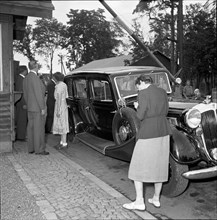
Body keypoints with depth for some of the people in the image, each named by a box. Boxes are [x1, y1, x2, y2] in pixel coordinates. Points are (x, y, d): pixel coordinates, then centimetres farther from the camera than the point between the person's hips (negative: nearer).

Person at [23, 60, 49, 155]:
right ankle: (39, 149, -1)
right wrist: (42, 108, -18)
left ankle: (31, 148, 16)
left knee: (31, 128, 10)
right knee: (39, 129, -5)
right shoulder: (35, 78, -17)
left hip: (30, 108, 9)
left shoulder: (26, 79, 11)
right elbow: (38, 94, -21)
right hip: (37, 108, -9)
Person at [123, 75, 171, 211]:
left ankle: (139, 202, 8)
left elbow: (140, 116, -13)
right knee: (159, 166, 16)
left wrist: (138, 107, 7)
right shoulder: (163, 92, 9)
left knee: (137, 167, 5)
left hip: (147, 134, -7)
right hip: (163, 132, 7)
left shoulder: (143, 94, -11)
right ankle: (156, 199, 27)